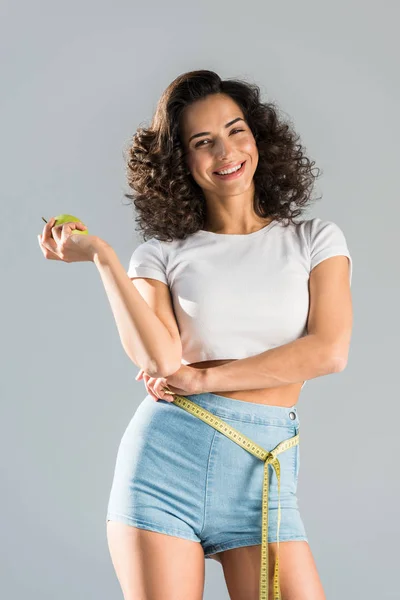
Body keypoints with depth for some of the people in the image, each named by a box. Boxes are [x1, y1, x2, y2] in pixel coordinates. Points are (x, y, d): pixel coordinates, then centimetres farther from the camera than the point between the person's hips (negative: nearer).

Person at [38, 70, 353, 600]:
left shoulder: (315, 239, 9)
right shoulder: (162, 254, 7)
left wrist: (205, 378, -8)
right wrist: (100, 255, -10)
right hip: (167, 454, 0)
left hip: (263, 474, 1)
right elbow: (161, 360, -10)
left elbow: (329, 351, -5)